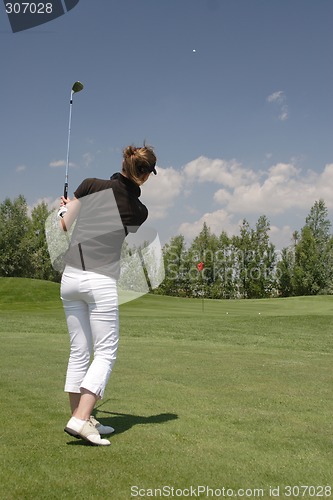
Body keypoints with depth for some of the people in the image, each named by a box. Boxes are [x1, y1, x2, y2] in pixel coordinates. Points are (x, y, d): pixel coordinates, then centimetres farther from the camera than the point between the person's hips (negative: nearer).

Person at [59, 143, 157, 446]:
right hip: (101, 282, -4)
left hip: (70, 277, 4)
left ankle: (80, 418, 19)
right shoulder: (139, 211, 1)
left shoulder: (91, 185, 2)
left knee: (79, 352, 13)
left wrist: (67, 206, 31)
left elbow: (64, 226, 8)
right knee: (105, 353, 6)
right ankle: (80, 419, -5)